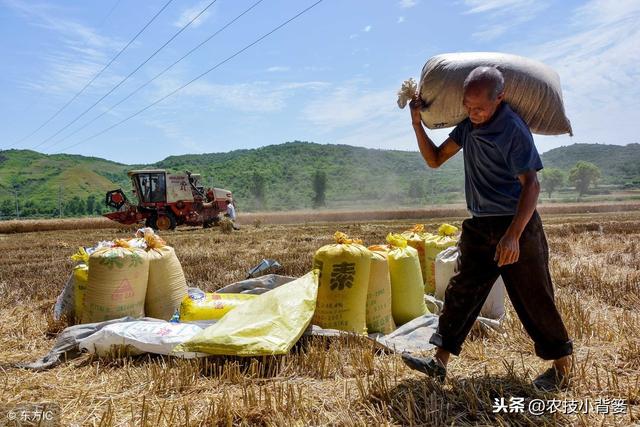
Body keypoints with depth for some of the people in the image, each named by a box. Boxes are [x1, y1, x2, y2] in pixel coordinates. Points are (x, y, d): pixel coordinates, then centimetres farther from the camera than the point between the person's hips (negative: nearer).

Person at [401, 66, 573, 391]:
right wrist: (417, 123, -1)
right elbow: (435, 159, 13)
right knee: (460, 291, 5)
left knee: (533, 299, 3)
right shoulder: (468, 125, 8)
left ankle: (562, 365, 22)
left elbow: (531, 185, -23)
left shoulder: (513, 130, -17)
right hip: (479, 227, 7)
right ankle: (439, 362, 10)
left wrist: (513, 235, -33)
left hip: (516, 226, -7)